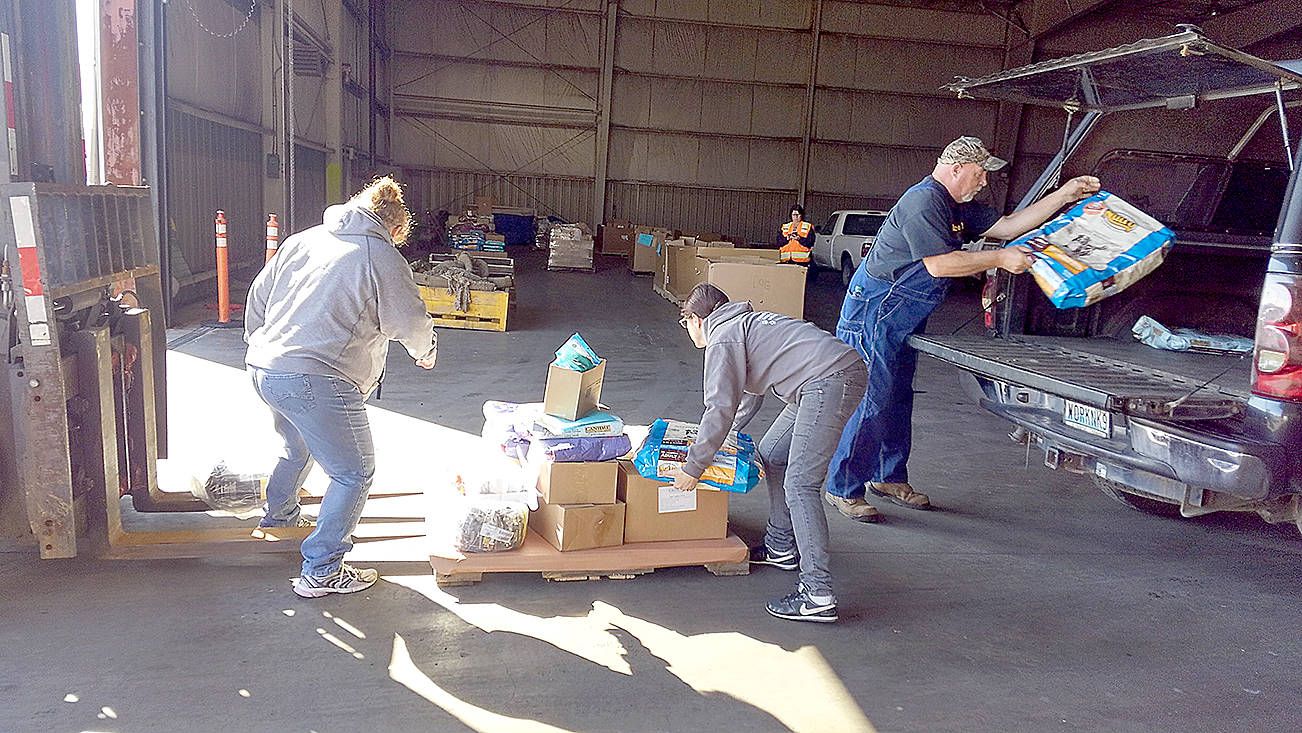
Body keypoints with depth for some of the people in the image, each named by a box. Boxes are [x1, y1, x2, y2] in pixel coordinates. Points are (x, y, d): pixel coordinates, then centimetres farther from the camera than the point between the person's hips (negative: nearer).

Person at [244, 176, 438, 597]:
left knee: (296, 448, 34)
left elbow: (257, 297, 21)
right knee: (354, 473, 5)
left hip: (263, 370, 9)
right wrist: (426, 353, 17)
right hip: (317, 382, -9)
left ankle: (278, 521, 57)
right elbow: (410, 324, -4)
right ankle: (321, 572, 7)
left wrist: (259, 345, 35)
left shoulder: (301, 240, 15)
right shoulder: (382, 257, -5)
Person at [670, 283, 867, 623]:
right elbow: (749, 395, 39)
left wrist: (693, 467, -2)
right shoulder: (744, 323, 28)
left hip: (833, 378, -11)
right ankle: (781, 547, 32)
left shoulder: (722, 339, -3)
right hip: (844, 370, 11)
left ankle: (819, 596, -15)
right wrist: (722, 438, 51)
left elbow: (721, 409, -10)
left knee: (799, 483, -13)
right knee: (771, 454, 20)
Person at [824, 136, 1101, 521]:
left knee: (898, 398, 16)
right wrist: (1000, 258, -17)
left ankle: (889, 477, 29)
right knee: (874, 401, -9)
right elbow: (939, 264, -24)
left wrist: (1065, 195, 12)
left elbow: (1008, 225, 16)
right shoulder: (923, 201, -18)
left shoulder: (958, 207, 14)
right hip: (874, 312, -11)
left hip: (903, 317, 11)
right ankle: (842, 489, 1)